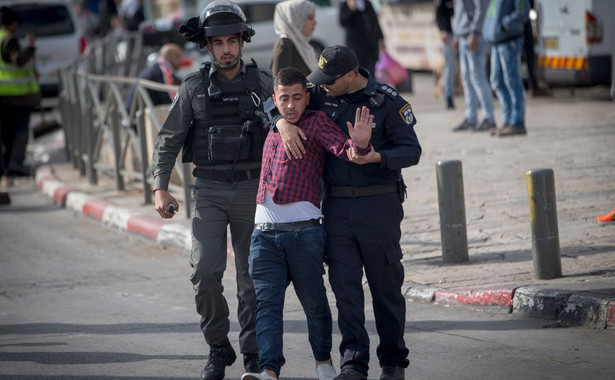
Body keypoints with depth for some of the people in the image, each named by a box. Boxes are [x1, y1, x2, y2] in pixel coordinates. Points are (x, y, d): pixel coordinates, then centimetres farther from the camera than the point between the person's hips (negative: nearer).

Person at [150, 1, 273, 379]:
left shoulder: (263, 82, 2)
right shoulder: (194, 86, 2)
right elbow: (169, 139, 6)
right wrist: (160, 187, -2)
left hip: (252, 189, 0)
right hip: (209, 190, 0)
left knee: (252, 277, 2)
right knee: (205, 272, -10)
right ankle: (218, 349, 6)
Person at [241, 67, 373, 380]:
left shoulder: (317, 122, 1)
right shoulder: (271, 130, 18)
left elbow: (343, 148, -16)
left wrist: (359, 144, -36)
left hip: (304, 233, -4)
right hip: (264, 235, 5)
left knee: (314, 301, 7)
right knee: (266, 303, -7)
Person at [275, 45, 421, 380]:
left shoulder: (388, 102, -7)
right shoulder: (321, 95, 4)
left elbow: (412, 151, -8)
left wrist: (377, 158, -26)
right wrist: (282, 123, -12)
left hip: (379, 204, -3)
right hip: (337, 205, 3)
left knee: (385, 284, 5)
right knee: (344, 284, -3)